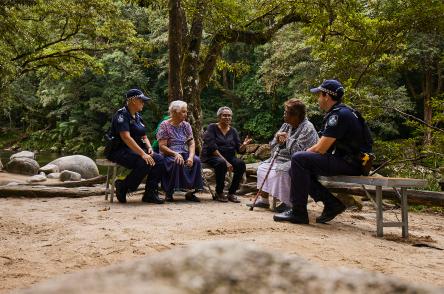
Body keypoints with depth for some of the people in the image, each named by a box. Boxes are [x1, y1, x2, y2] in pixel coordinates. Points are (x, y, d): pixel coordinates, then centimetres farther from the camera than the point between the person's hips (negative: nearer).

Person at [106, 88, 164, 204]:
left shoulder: (138, 116, 16)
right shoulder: (122, 115, -12)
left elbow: (144, 136, 20)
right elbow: (126, 137, -24)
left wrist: (149, 148, -3)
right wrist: (143, 154, -29)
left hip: (136, 150, 8)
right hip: (120, 151, -8)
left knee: (159, 159, -15)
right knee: (145, 163, -32)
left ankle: (150, 193, -12)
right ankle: (123, 187, -12)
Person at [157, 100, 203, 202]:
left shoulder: (186, 125, 11)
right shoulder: (164, 125, -4)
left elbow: (191, 143, 3)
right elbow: (162, 146, -11)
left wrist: (191, 156, -17)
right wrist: (175, 154, -26)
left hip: (184, 153, 4)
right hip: (169, 155, -4)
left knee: (196, 160, -26)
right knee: (177, 162, -37)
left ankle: (191, 191, -17)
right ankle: (169, 192, -23)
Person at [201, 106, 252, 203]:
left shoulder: (233, 131, 13)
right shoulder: (212, 128, -1)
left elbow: (239, 150, 6)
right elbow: (212, 147, -14)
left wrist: (244, 145, -18)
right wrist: (225, 161, -23)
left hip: (229, 157, 5)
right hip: (211, 157, -4)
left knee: (241, 164, -25)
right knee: (221, 163, -37)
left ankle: (232, 193, -13)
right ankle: (219, 193, -17)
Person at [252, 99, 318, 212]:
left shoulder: (308, 128, -16)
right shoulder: (286, 126, 9)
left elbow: (298, 151, -27)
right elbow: (273, 148, 13)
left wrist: (288, 139, -15)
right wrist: (277, 138, -8)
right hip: (284, 159, 9)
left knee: (282, 171, -33)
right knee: (263, 167, 4)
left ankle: (288, 203, -23)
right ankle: (264, 199, 6)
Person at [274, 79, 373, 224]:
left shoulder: (339, 115, -16)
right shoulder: (338, 113, 17)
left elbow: (320, 149, -18)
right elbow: (321, 145, 17)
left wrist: (303, 154, -1)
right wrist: (304, 154, 5)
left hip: (350, 164, -10)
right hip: (345, 161, 10)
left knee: (298, 160, -20)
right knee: (296, 170, 7)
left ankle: (298, 213, -15)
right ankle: (332, 203, 5)